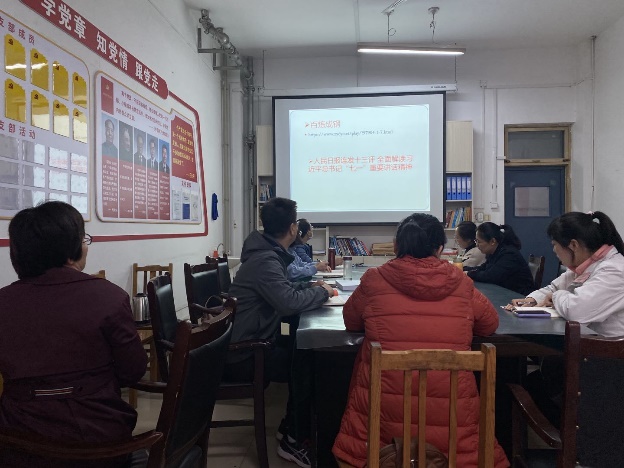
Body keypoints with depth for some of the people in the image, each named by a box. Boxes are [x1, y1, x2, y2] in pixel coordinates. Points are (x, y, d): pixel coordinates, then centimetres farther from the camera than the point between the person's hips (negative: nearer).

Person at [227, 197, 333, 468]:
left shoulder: (267, 253, 8)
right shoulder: (265, 259, -23)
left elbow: (282, 290, 21)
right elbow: (289, 302, -35)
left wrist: (311, 287, 6)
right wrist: (321, 292, -16)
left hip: (246, 344, 9)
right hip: (242, 356, -9)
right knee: (307, 364, -10)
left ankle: (290, 427, 19)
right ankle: (295, 442, 7)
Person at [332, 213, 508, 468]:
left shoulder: (374, 279, -2)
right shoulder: (460, 282, 3)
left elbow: (351, 322, 15)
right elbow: (490, 324, 18)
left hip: (383, 409, -2)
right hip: (451, 414, 3)